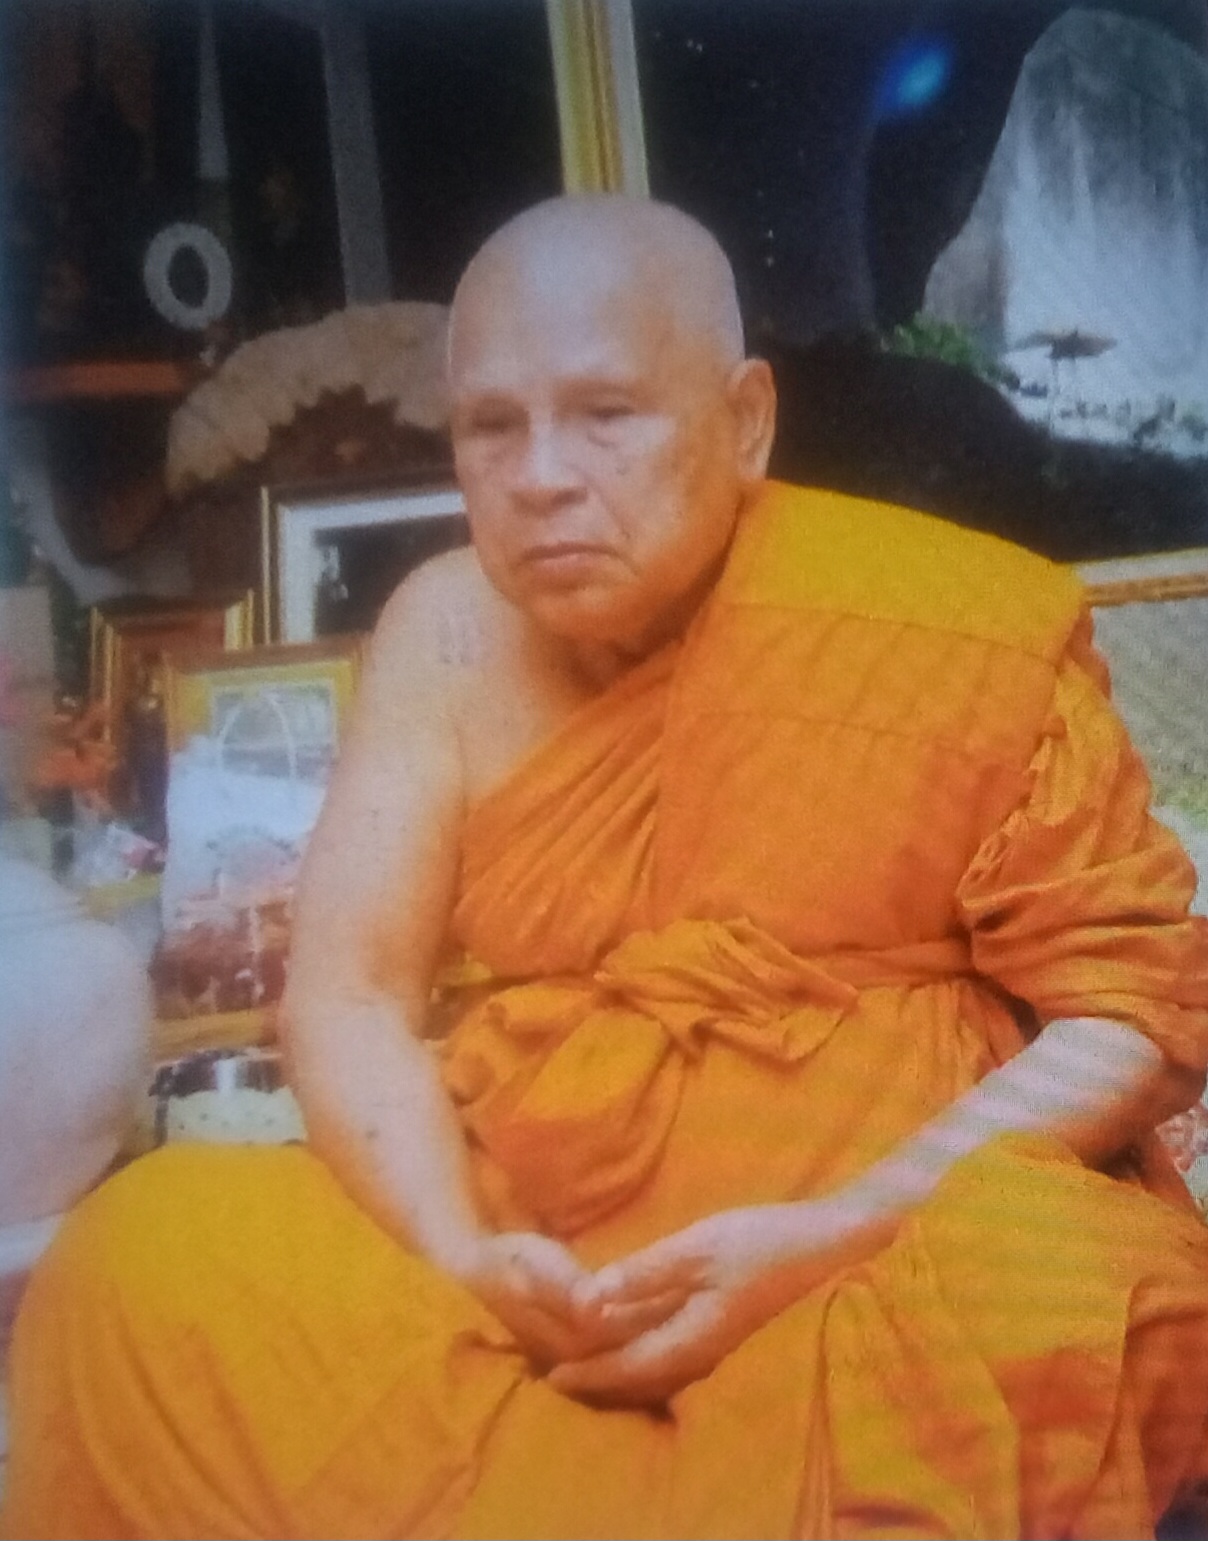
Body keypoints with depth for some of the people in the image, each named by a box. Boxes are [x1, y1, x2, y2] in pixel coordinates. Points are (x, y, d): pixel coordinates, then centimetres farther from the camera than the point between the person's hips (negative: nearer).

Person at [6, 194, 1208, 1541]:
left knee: (1038, 1306, -34)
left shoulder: (958, 629, -10)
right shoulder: (450, 628, 1)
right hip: (524, 1242, 3)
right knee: (146, 1257, -19)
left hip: (892, 1248, -2)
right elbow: (348, 987, -1)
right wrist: (462, 1256, -19)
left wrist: (831, 1239, -19)